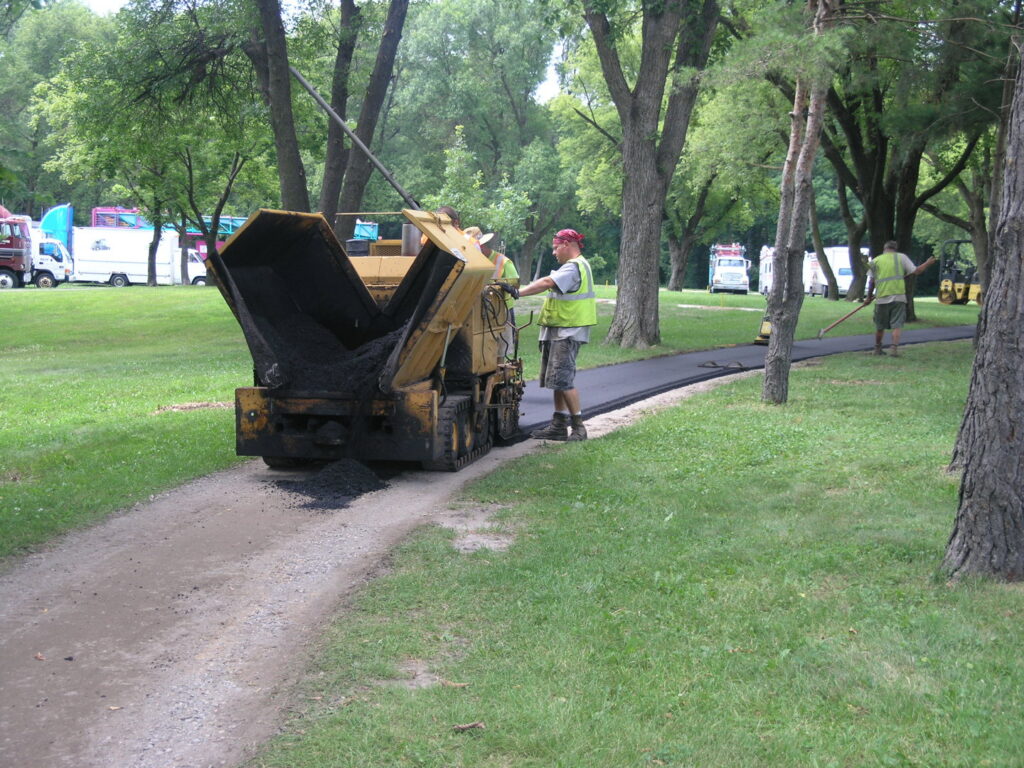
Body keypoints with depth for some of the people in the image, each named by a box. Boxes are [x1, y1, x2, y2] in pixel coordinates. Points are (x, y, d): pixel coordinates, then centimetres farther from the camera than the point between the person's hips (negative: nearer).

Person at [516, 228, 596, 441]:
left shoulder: (574, 267, -15)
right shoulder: (575, 265, 21)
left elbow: (547, 283, -27)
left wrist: (518, 292, -29)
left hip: (568, 332, -11)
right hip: (560, 331, 11)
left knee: (562, 379, -12)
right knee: (557, 379, 12)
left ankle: (578, 427, -7)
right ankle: (559, 425, 17)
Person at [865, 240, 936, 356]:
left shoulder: (875, 261, 8)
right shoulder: (901, 257, 6)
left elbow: (872, 282, 6)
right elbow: (915, 271, 5)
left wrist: (869, 296, 16)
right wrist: (927, 264, 20)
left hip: (881, 298, 1)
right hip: (898, 296, -1)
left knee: (880, 326, 13)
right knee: (897, 325, 1)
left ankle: (877, 349, 24)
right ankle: (895, 349, -10)